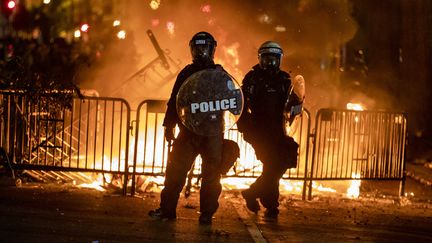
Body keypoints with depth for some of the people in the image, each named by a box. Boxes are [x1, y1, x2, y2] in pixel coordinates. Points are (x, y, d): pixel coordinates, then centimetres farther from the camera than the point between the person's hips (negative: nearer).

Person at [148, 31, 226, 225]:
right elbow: (174, 100, 11)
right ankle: (167, 209, 7)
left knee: (211, 173, 1)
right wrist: (169, 125, 6)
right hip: (188, 129, 2)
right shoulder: (186, 73, 10)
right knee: (176, 169, -1)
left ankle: (207, 213, 9)